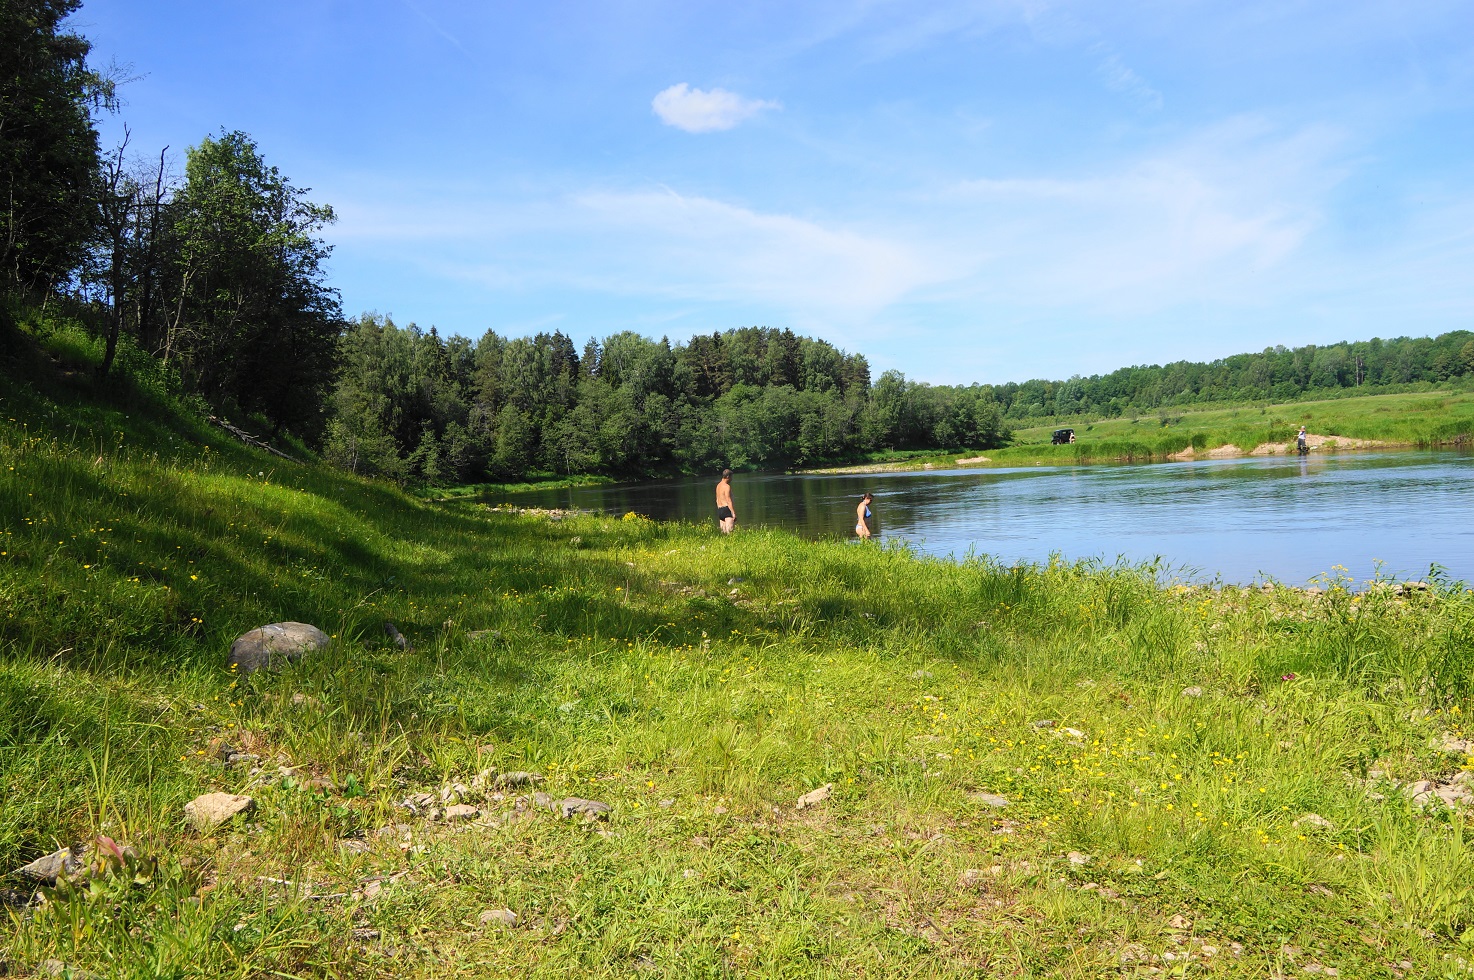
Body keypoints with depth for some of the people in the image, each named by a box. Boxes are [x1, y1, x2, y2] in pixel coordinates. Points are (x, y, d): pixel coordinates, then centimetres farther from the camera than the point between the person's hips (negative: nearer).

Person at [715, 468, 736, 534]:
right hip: (727, 509, -9)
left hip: (719, 510, 9)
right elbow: (728, 501, -17)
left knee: (723, 532, 6)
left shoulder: (718, 485, 17)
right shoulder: (727, 486, -10)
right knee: (730, 531, -15)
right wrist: (733, 513, -19)